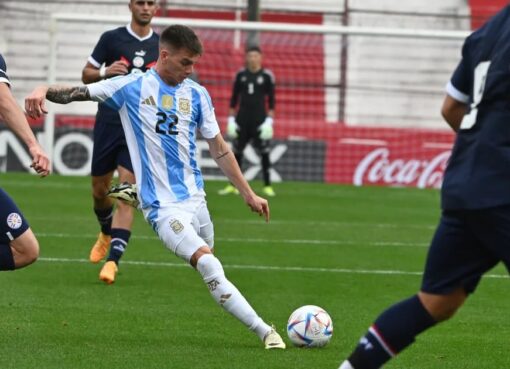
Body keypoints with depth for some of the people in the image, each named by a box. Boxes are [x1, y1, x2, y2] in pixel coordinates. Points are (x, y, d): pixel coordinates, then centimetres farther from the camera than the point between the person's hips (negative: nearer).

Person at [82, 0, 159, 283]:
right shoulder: (112, 39, 2)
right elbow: (86, 75, 6)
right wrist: (105, 72, -14)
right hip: (108, 123, 1)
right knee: (100, 190, 10)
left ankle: (113, 261, -17)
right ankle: (107, 233, 42)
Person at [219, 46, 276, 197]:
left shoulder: (266, 76, 0)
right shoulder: (241, 75, 8)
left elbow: (271, 100, 0)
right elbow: (234, 97, 12)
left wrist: (269, 120, -8)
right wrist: (231, 118, 7)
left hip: (259, 119, -3)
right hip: (242, 118, 3)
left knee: (264, 152, -5)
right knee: (237, 151, 4)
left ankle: (267, 186, 0)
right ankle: (233, 185, 11)